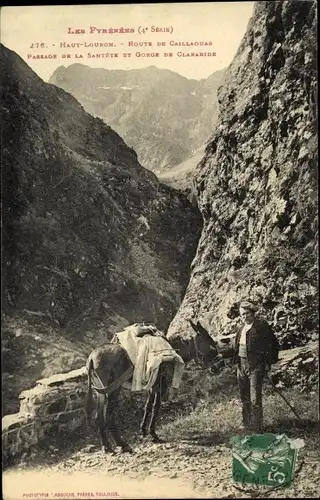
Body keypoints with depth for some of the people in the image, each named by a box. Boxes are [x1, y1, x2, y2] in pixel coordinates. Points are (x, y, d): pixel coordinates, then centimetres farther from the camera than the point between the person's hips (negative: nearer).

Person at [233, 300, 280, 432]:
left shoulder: (261, 325, -12)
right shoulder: (242, 328, 11)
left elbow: (273, 344, -11)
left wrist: (268, 363, -11)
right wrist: (236, 362, 14)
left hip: (255, 366, -8)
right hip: (241, 365, 8)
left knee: (255, 399, -6)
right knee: (244, 398, 17)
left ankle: (257, 429, 4)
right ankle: (246, 424, 31)